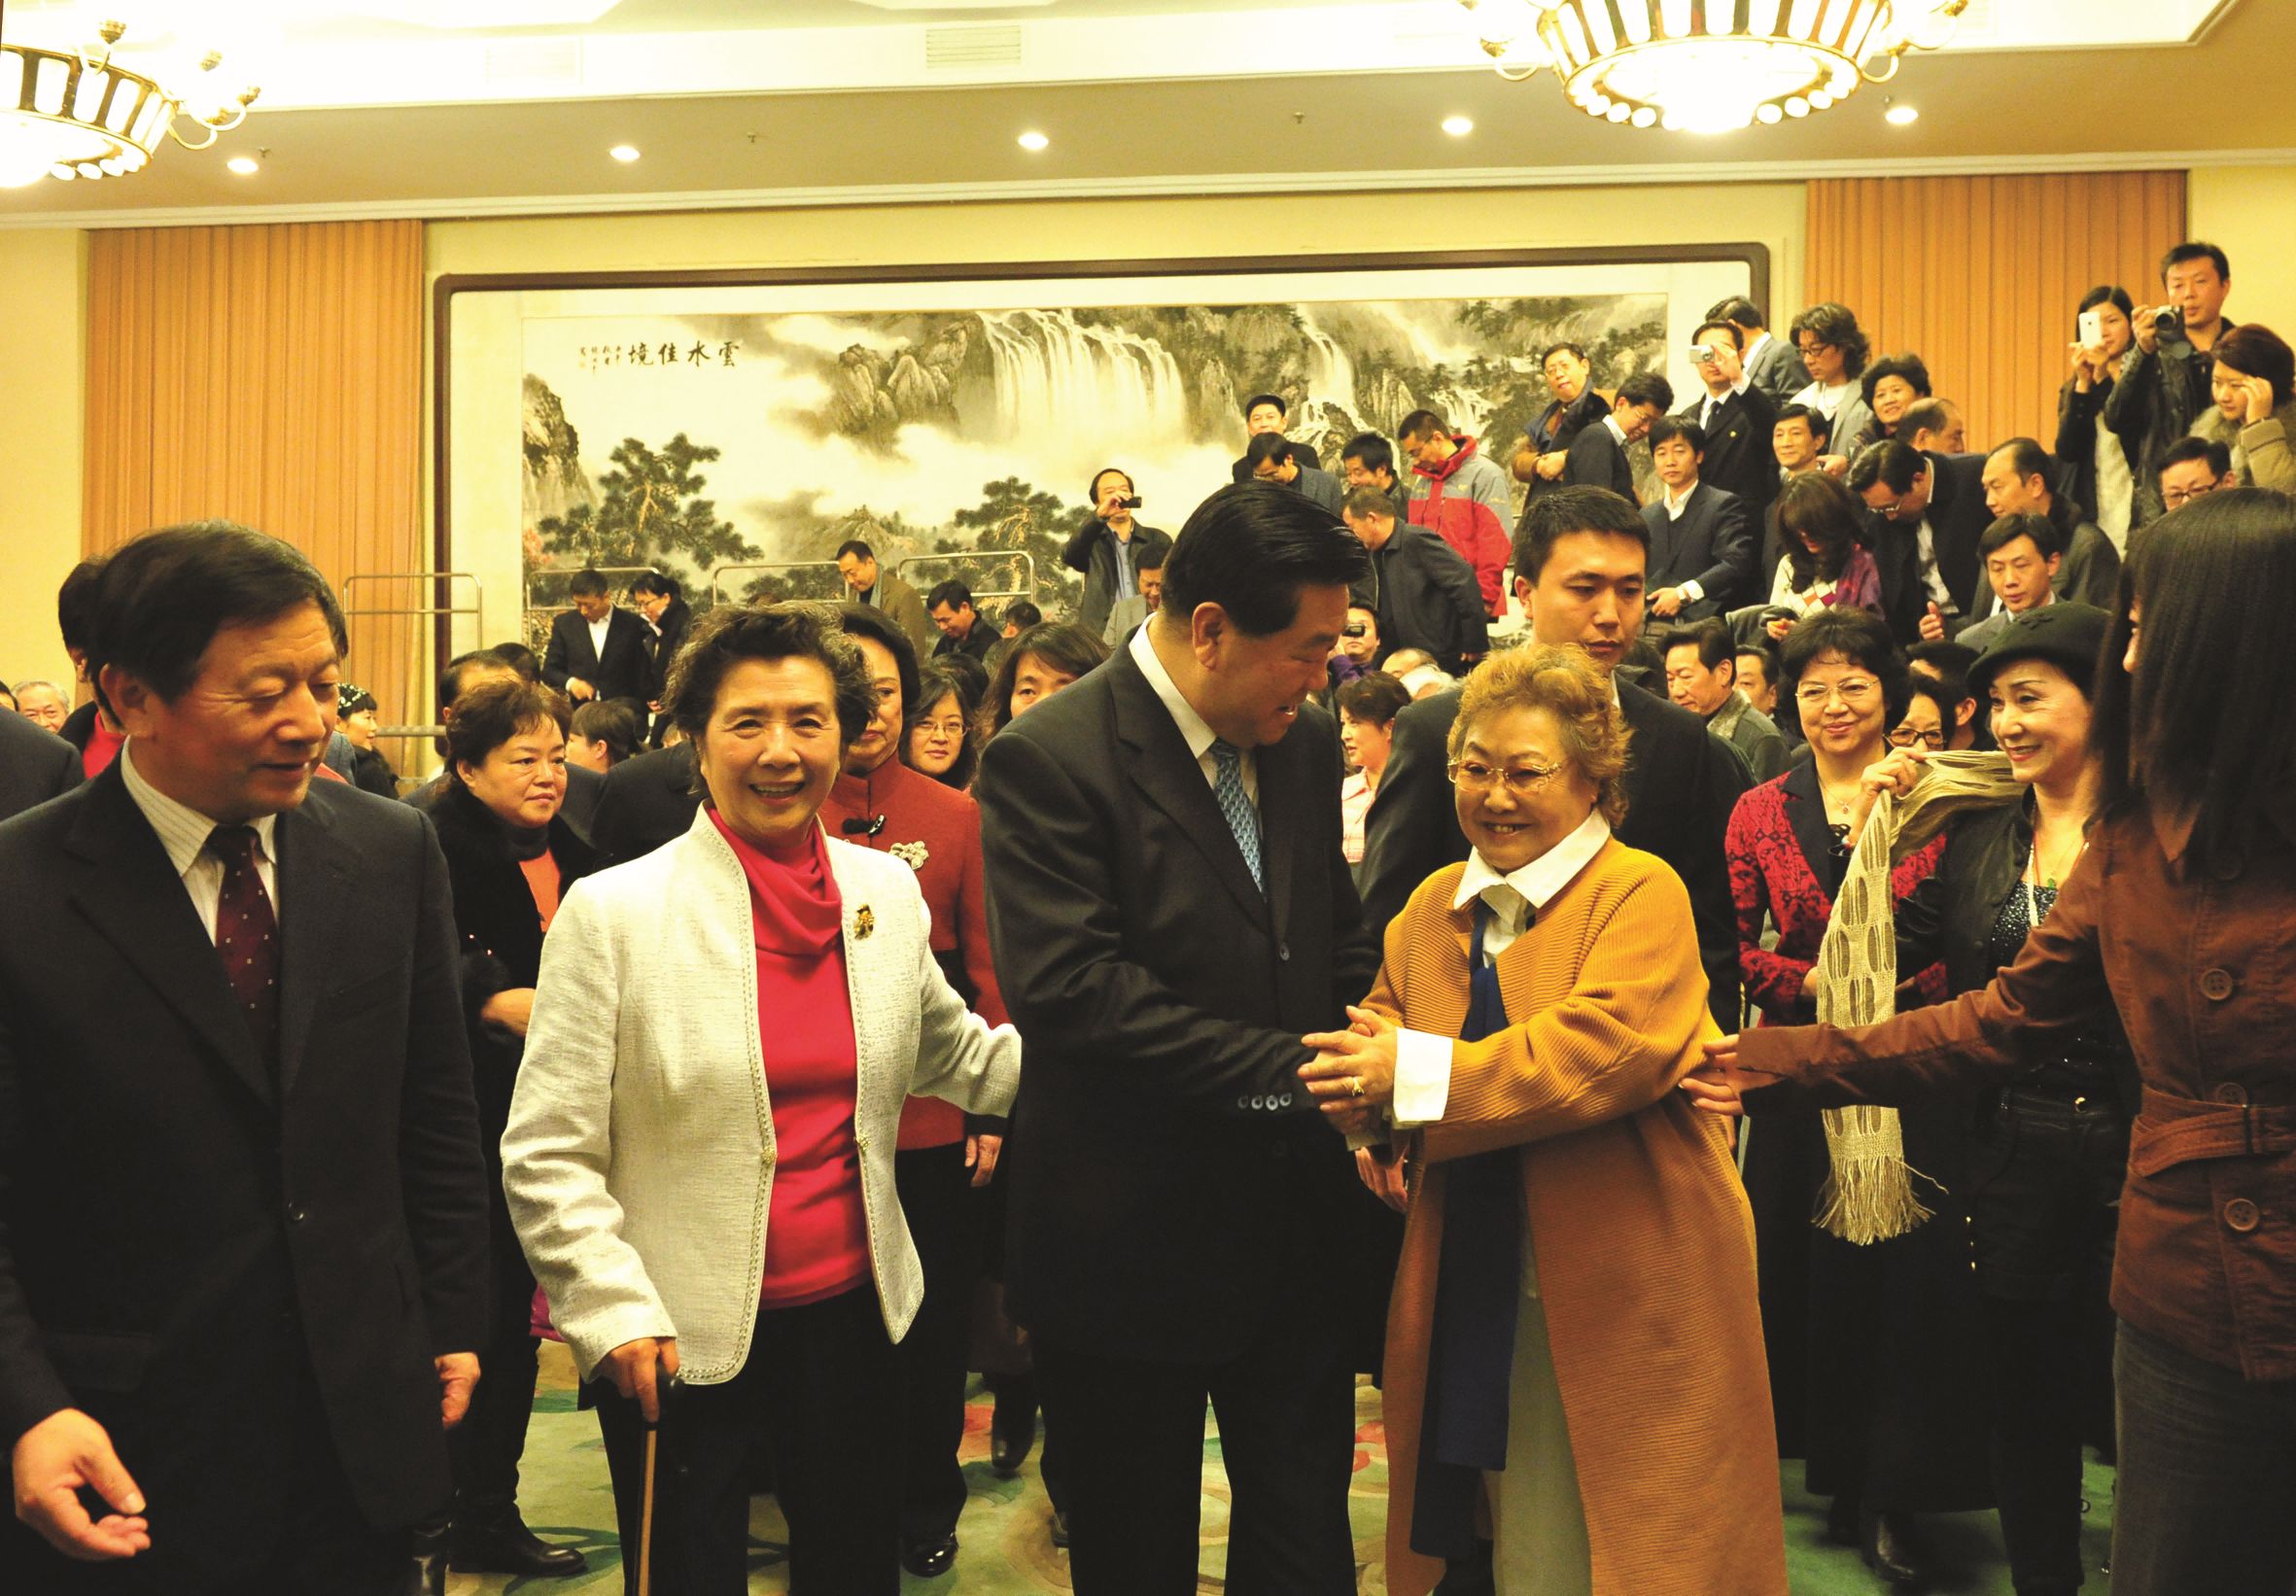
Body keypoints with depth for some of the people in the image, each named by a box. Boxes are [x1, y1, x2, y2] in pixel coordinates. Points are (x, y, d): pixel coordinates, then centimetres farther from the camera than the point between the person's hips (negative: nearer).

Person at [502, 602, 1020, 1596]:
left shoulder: (886, 891, 2)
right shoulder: (611, 913, -11)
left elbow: (951, 1054, 17)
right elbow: (545, 1157, -9)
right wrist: (616, 1315, -16)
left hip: (851, 1315, 4)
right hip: (677, 1344, -4)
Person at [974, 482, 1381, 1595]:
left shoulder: (1306, 744, 6)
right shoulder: (1048, 760, -16)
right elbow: (1064, 989, -25)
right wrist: (1286, 1065, -24)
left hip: (1296, 1228, 6)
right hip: (1135, 1240, -5)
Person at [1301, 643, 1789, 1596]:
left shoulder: (1641, 893, -9)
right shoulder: (1434, 906, 11)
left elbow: (1609, 1049, -23)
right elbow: (1383, 1033, 14)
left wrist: (1419, 1074, -21)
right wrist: (1363, 1084, -11)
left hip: (1629, 1294, -5)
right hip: (1486, 1299, 5)